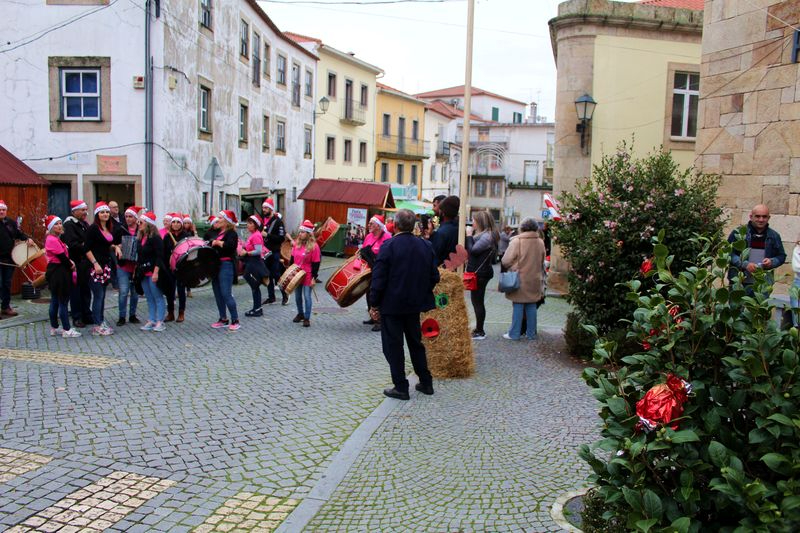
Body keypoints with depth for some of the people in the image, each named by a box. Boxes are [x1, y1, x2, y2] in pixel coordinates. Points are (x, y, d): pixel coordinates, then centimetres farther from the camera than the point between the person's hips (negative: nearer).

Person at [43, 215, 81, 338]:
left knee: (55, 301, 15)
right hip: (58, 272, -11)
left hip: (58, 271, 11)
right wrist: (71, 266, -4)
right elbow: (61, 257, -18)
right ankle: (67, 330, -4)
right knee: (63, 301, -7)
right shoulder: (52, 240, -16)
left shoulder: (55, 239, 15)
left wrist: (70, 262, -2)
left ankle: (54, 328, 22)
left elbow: (64, 254, 15)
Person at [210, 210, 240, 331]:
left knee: (226, 294, -11)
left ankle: (235, 321, -3)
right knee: (218, 293, 11)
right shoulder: (219, 232, 17)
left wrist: (218, 242, -15)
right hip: (216, 264, 10)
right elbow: (212, 244, 25)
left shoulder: (231, 233, -10)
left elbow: (230, 246, -27)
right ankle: (223, 319, 21)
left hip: (226, 265, -9)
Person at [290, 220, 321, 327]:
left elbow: (316, 263, -12)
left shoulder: (314, 246, -13)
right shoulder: (296, 243, 4)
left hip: (307, 275, -6)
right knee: (297, 296, 16)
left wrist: (314, 277, -14)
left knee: (307, 297, -2)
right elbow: (292, 258, 14)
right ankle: (300, 314, 33)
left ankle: (307, 318, 7)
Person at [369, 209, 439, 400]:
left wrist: (374, 303, -6)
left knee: (393, 346, 5)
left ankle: (401, 387, 8)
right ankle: (426, 382, 25)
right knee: (416, 343, 19)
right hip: (415, 304, 5)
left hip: (392, 305, -5)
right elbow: (434, 276, 5)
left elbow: (379, 278, -14)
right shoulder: (425, 246, 1)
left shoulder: (389, 246, -15)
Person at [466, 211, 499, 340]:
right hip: (478, 272, 10)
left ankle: (480, 332, 2)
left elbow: (472, 250, -22)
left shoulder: (487, 236, -17)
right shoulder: (482, 235, 14)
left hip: (480, 274, -10)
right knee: (477, 301, 14)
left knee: (477, 302, -4)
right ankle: (478, 329, 22)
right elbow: (470, 250, 14)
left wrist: (469, 236, -13)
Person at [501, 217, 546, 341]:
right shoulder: (540, 242, 2)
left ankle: (514, 334, 8)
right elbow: (542, 262, 12)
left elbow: (506, 261, -14)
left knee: (518, 306, 2)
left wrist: (513, 267, 5)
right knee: (531, 306, 11)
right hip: (535, 280, 4)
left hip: (520, 279, -4)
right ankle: (531, 333, 18)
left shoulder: (516, 241, -15)